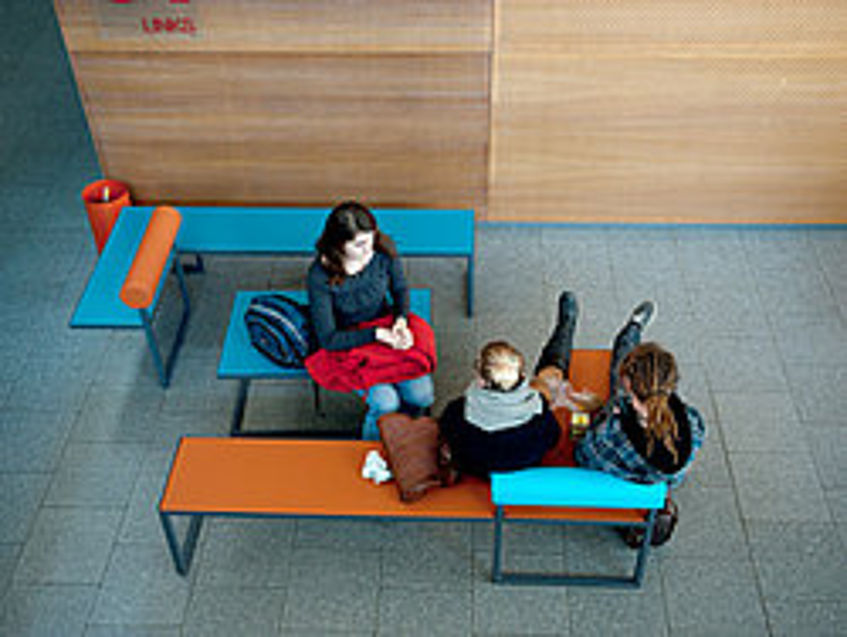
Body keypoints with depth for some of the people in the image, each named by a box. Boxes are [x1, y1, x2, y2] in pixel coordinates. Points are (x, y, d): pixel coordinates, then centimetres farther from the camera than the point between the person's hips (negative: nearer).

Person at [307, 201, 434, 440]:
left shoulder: (384, 249, -16)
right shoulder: (320, 276, -26)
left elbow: (400, 290, 5)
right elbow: (327, 339, -19)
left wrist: (400, 321, -14)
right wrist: (377, 335, -25)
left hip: (386, 328, 4)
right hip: (347, 344, -4)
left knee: (421, 394, -14)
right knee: (385, 402, -23)